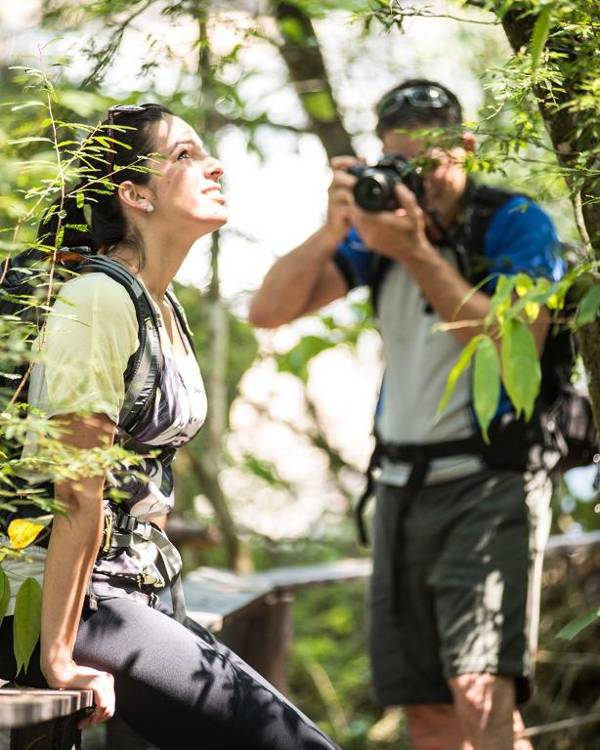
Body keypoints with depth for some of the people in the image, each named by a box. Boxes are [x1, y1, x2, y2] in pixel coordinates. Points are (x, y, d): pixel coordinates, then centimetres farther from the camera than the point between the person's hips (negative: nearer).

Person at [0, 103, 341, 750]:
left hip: (130, 594, 9)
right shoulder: (100, 298, -15)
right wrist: (59, 658, -21)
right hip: (65, 601, -9)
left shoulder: (162, 307, 13)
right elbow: (79, 492, -19)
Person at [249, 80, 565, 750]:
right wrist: (332, 230, -15)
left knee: (482, 695, -21)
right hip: (403, 487, 6)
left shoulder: (516, 224, -6)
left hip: (489, 481, -6)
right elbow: (268, 311, 0)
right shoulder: (381, 221, 9)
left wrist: (417, 253, -24)